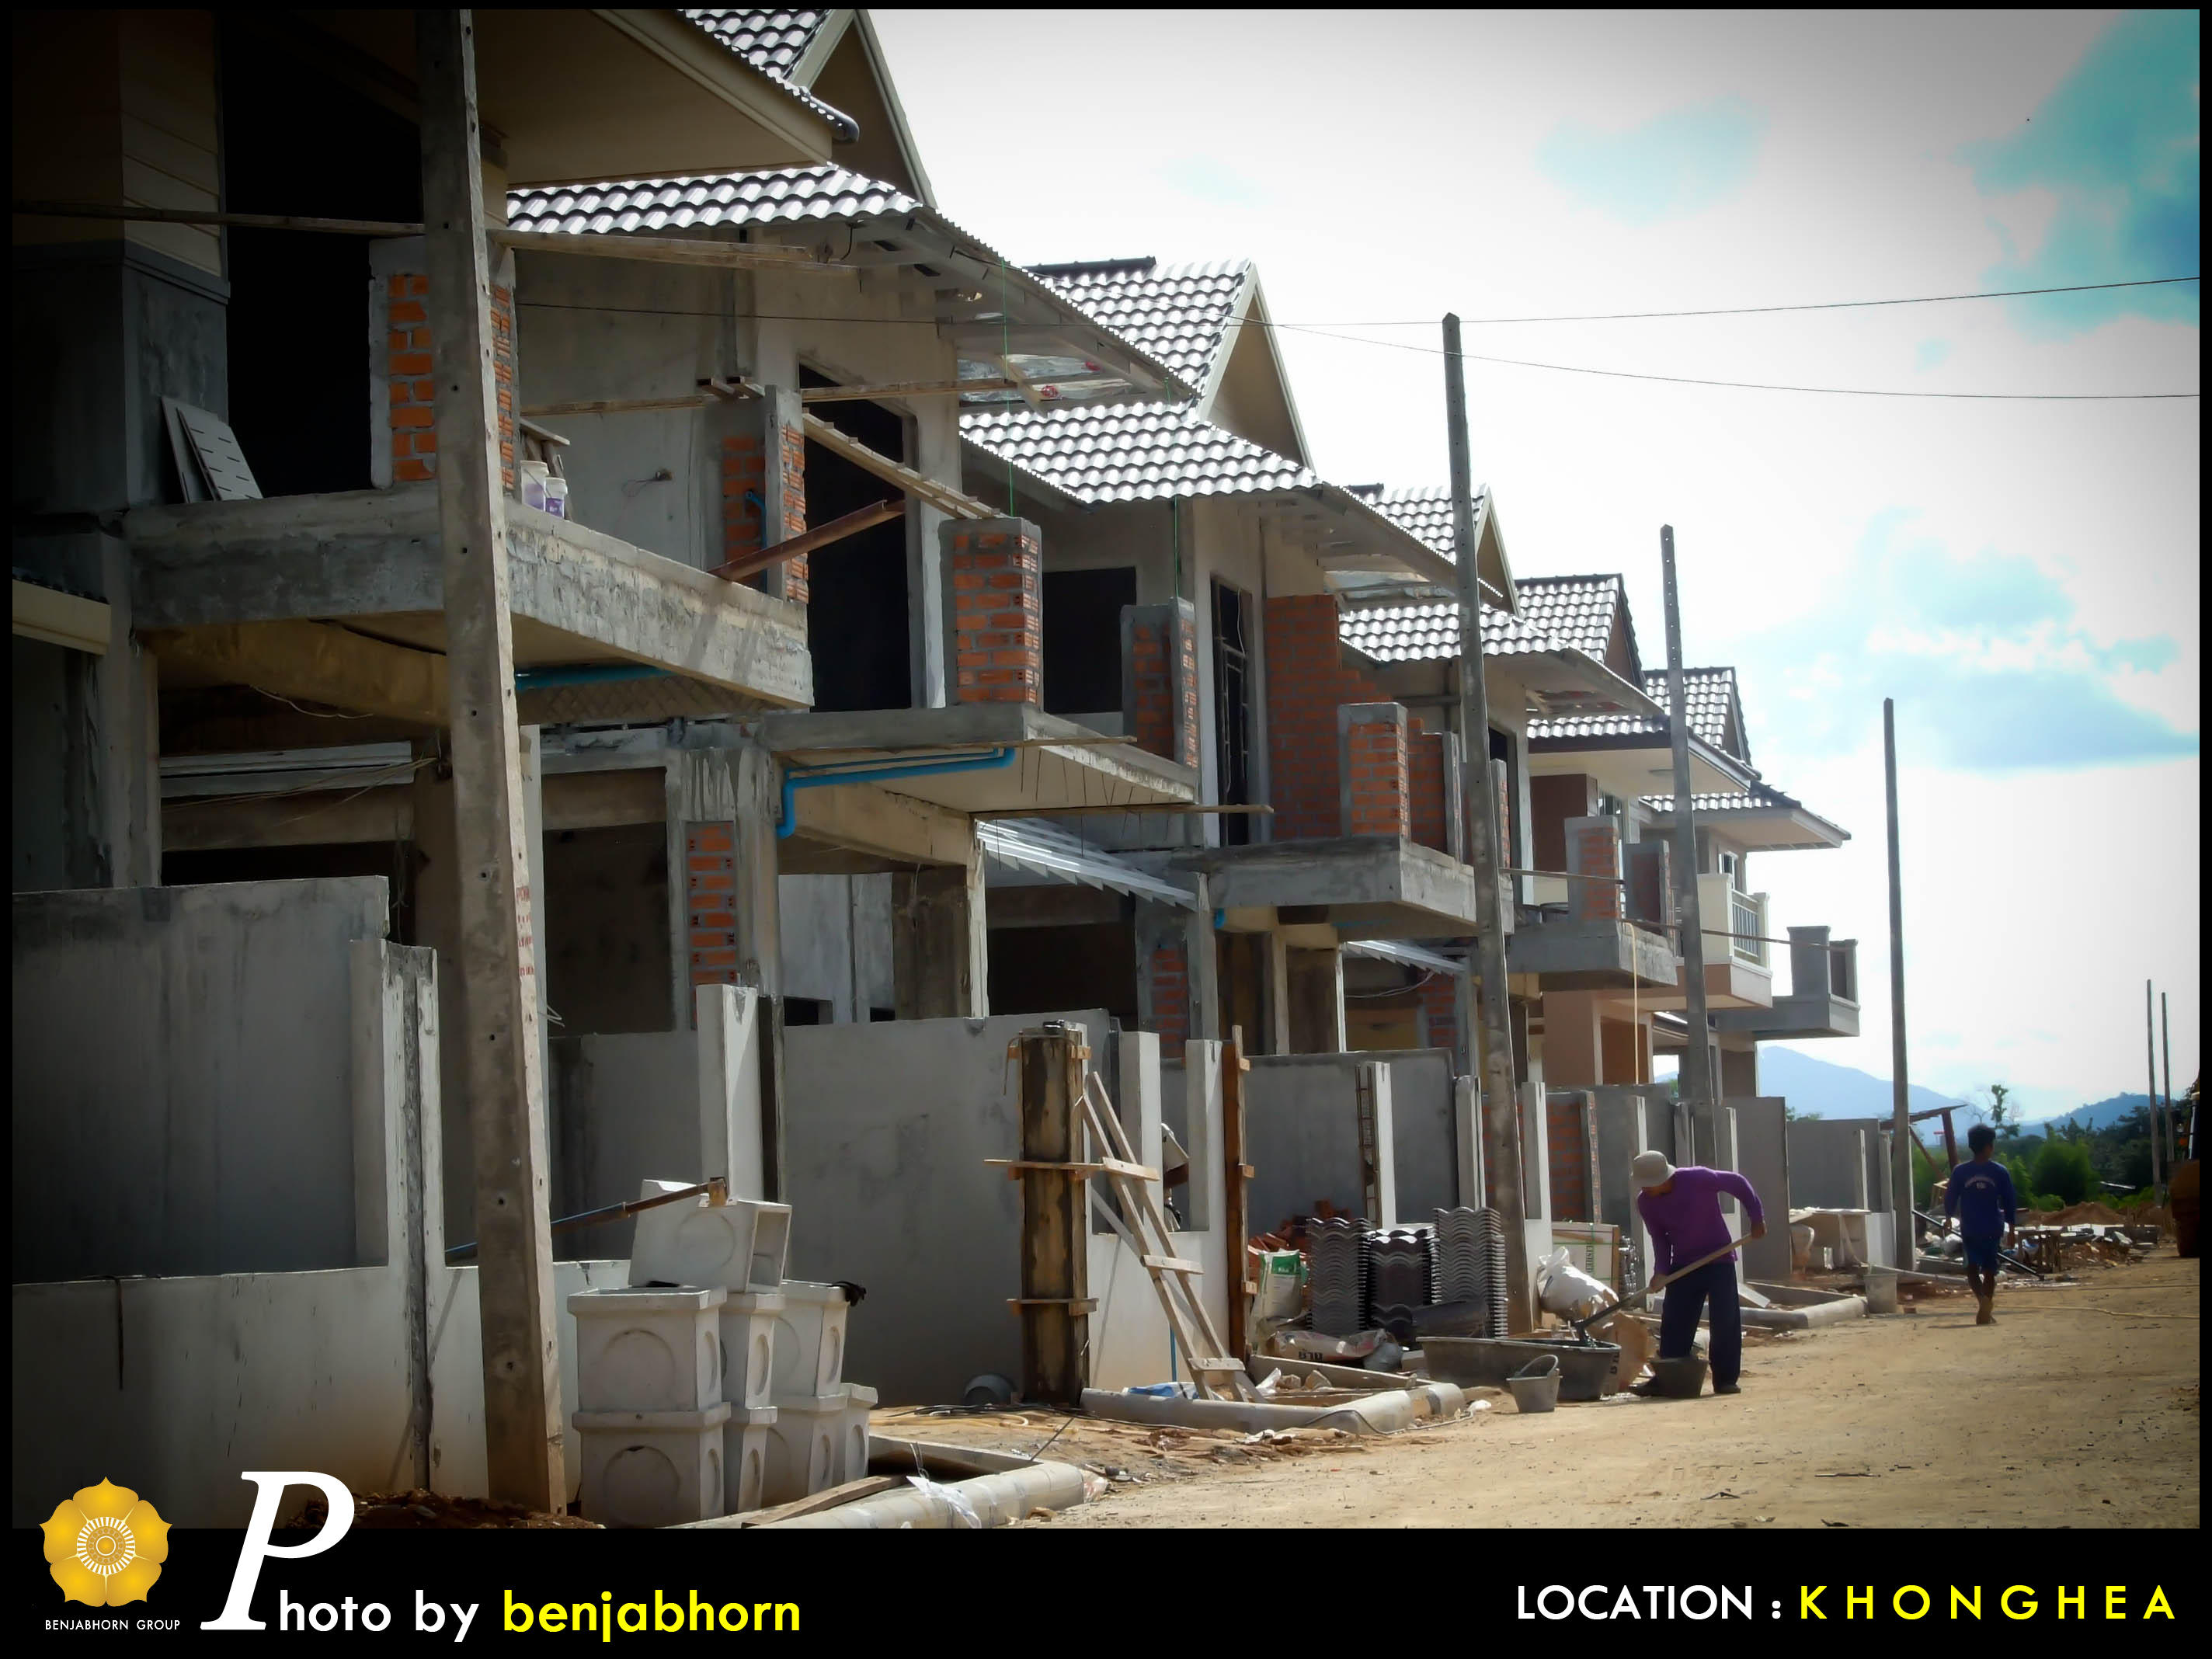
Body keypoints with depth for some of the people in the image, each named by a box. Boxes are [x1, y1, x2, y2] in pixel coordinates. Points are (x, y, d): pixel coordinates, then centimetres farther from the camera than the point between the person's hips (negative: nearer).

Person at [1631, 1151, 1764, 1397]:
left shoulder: (1698, 1179, -20)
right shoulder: (1646, 1202, -7)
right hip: (1683, 1264, 4)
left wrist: (1757, 1218, -5)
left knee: (1726, 1320, -10)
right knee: (1674, 1325, -2)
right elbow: (1660, 1239, 4)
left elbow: (1738, 1183, -7)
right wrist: (1661, 1270, -10)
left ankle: (1726, 1379, -3)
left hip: (1718, 1259, -4)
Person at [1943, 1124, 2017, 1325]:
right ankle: (1986, 1312, 10)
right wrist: (2011, 1228, 9)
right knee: (1989, 1270, 10)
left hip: (1970, 1229, 0)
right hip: (1993, 1229, 0)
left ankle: (1983, 1298, -18)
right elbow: (2009, 1203, -1)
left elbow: (1950, 1199, 1)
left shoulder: (1960, 1172, -6)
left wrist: (1949, 1217, 21)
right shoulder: (2000, 1172, -5)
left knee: (1972, 1268, 10)